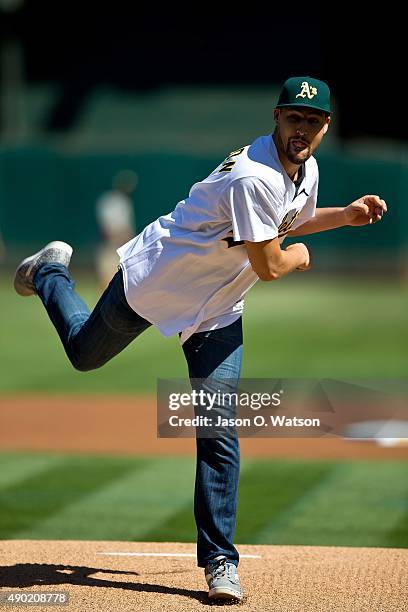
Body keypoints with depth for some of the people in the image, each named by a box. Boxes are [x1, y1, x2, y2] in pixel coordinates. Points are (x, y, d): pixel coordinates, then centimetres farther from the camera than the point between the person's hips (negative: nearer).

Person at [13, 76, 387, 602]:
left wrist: (346, 215, 4)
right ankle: (51, 273, 51)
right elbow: (269, 266, -29)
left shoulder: (305, 171, -3)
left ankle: (219, 560, 0)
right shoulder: (254, 177, -32)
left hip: (217, 312, 6)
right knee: (85, 353, 20)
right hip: (154, 280, -6)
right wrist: (300, 257, -9)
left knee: (220, 435, -5)